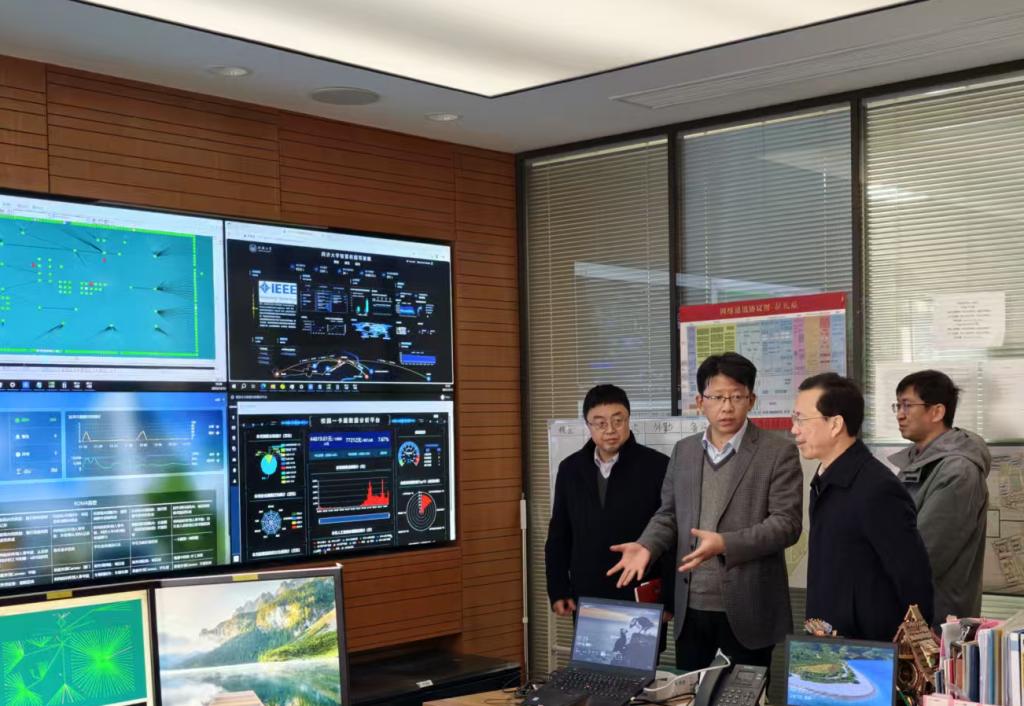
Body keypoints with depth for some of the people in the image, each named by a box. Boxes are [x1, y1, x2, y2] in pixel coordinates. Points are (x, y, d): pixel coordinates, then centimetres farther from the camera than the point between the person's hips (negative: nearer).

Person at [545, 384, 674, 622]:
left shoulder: (657, 466, -7)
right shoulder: (570, 469, 7)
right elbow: (559, 536, 12)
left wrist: (668, 599, -9)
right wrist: (558, 591, 6)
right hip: (586, 600, 4)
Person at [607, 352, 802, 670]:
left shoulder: (779, 452, -5)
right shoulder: (683, 451, 11)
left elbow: (786, 523, -12)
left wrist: (725, 544, -24)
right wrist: (646, 546, -5)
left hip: (748, 608, -4)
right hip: (690, 607, 4)